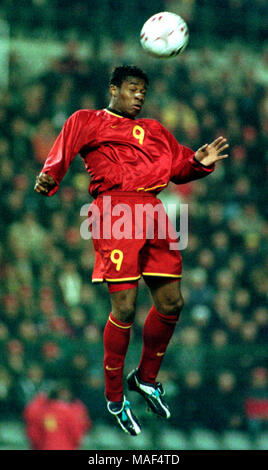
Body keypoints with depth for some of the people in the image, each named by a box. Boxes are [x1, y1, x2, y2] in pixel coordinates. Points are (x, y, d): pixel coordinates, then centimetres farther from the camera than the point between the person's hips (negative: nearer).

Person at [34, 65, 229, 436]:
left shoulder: (154, 130, 29)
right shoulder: (86, 122, 13)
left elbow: (178, 165, 23)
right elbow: (60, 156, 2)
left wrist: (200, 163, 1)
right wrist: (48, 179, -20)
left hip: (152, 211, 6)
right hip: (115, 209, -6)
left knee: (171, 303, 3)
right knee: (124, 308, -11)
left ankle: (146, 378, 26)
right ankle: (115, 398, 3)